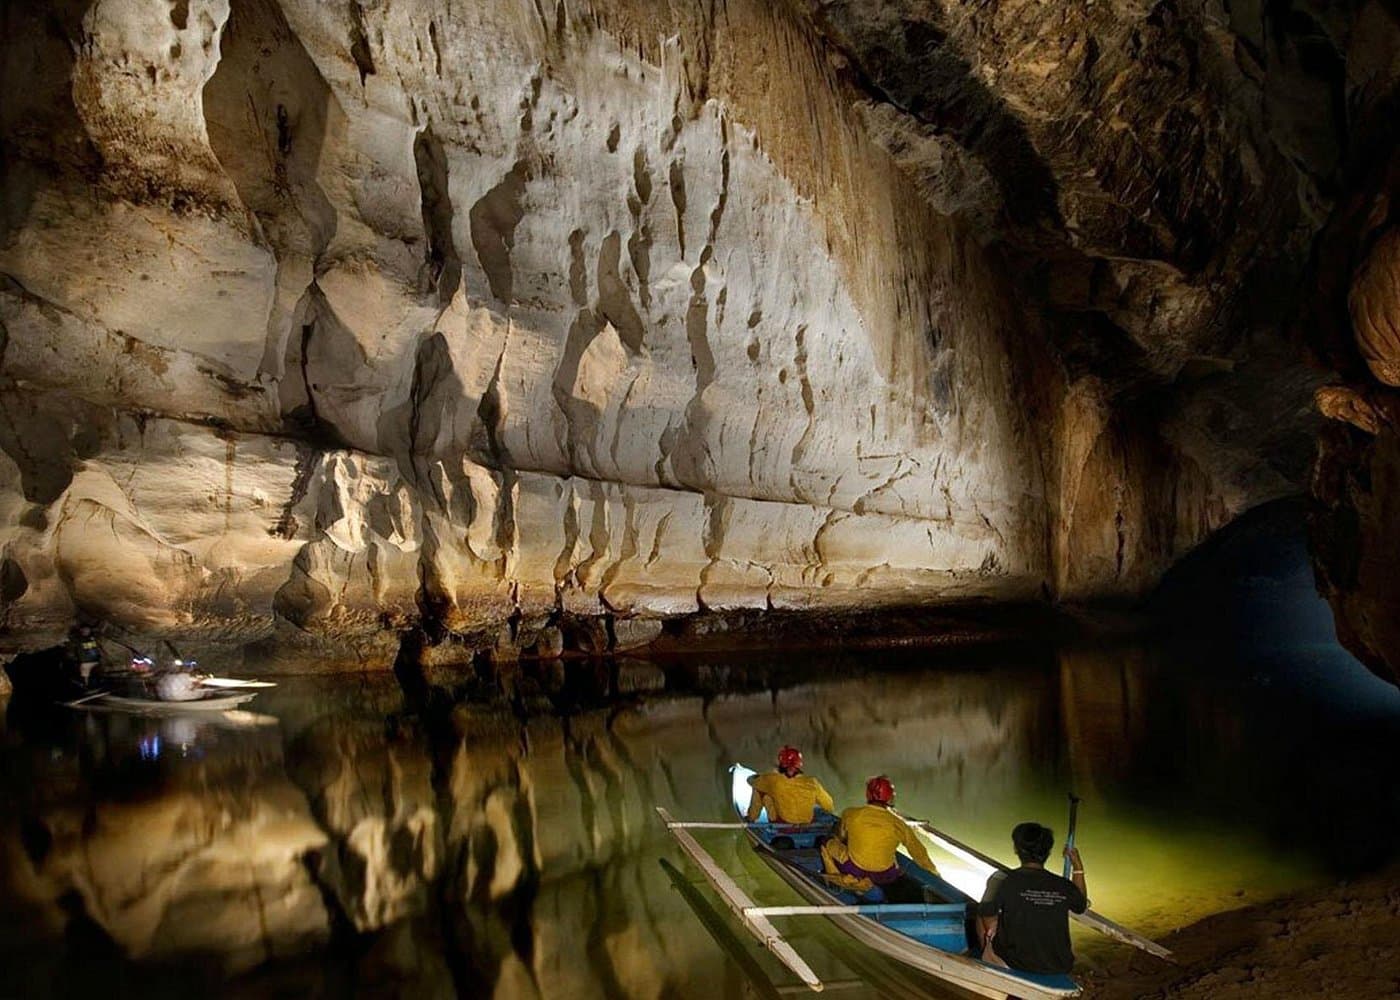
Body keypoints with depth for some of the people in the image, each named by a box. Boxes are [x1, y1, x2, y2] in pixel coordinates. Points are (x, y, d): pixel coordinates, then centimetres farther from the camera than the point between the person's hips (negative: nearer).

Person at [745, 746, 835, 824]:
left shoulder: (773, 780, -25)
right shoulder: (811, 783, -22)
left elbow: (752, 780, -3)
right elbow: (830, 807, -10)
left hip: (780, 822, -1)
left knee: (759, 788, 10)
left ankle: (751, 817, 30)